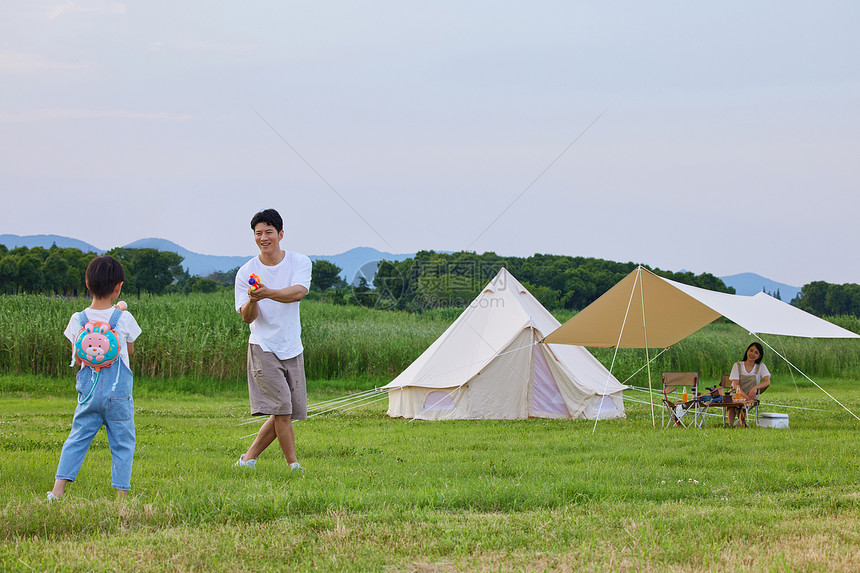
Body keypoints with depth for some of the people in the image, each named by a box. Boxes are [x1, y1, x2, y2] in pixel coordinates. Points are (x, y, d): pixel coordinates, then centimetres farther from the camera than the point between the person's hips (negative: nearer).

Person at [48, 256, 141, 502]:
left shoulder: (78, 320, -3)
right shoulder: (123, 319, -8)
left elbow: (77, 359, 3)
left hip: (89, 391, 2)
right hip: (119, 392, -2)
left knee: (77, 439, 9)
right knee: (122, 442, 8)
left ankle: (58, 490, 2)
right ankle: (121, 494, 7)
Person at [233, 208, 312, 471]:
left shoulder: (300, 262, 1)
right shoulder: (246, 272, -1)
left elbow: (298, 292, -19)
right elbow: (247, 317, -5)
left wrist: (267, 293, -37)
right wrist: (252, 301, -27)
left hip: (292, 348, 3)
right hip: (263, 348, -3)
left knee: (285, 414, 5)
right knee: (282, 409, -14)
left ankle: (249, 458, 18)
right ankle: (293, 465, -7)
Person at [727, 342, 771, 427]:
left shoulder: (761, 367, 10)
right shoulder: (737, 365, 7)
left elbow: (767, 382, -7)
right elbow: (735, 384, -5)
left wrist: (755, 387, -27)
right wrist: (744, 395, -25)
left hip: (750, 397, 0)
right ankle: (730, 425, -31)